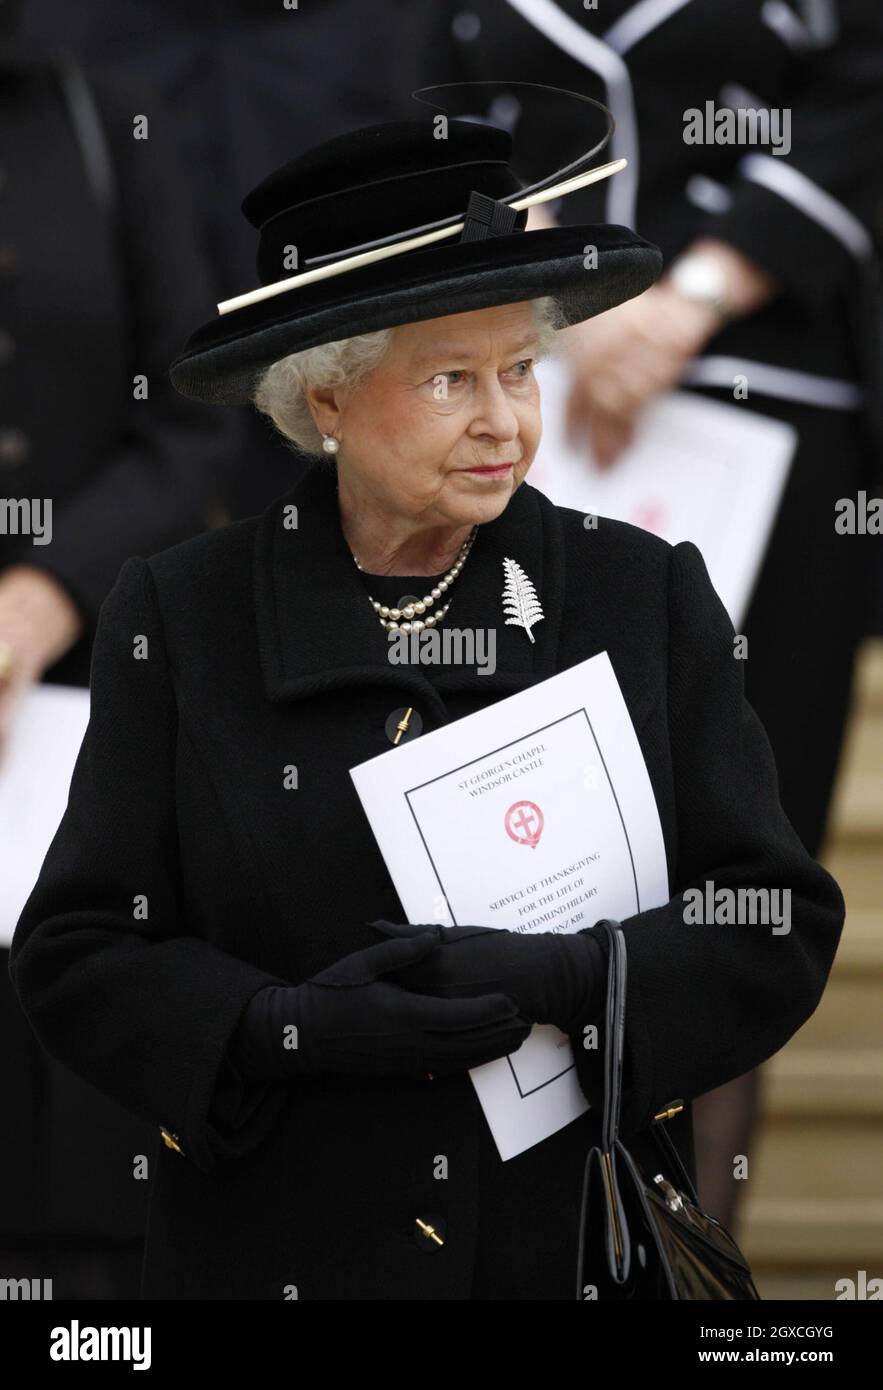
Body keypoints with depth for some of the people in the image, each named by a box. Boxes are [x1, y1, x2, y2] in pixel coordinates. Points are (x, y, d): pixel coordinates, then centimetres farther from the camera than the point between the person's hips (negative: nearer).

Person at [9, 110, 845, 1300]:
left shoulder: (648, 600, 0)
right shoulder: (179, 621, -1)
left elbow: (781, 928, -2)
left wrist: (564, 981, -19)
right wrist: (295, 1030, -19)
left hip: (588, 1246, 1)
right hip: (278, 1255, -1)